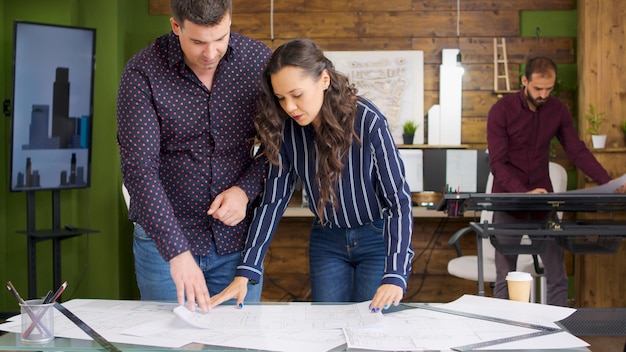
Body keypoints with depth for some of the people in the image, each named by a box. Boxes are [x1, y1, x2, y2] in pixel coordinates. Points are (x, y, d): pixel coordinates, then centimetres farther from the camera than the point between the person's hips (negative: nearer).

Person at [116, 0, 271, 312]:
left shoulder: (259, 60, -5)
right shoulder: (142, 73, -14)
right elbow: (139, 169, -20)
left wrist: (246, 189, -14)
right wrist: (177, 252, -27)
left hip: (237, 238, 2)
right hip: (164, 239, -2)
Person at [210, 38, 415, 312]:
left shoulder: (368, 121, -24)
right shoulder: (285, 130, -12)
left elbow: (398, 199, -22)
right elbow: (273, 200, -8)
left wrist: (394, 276, -34)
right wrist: (244, 274, -16)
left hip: (379, 238, -3)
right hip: (327, 241, 4)